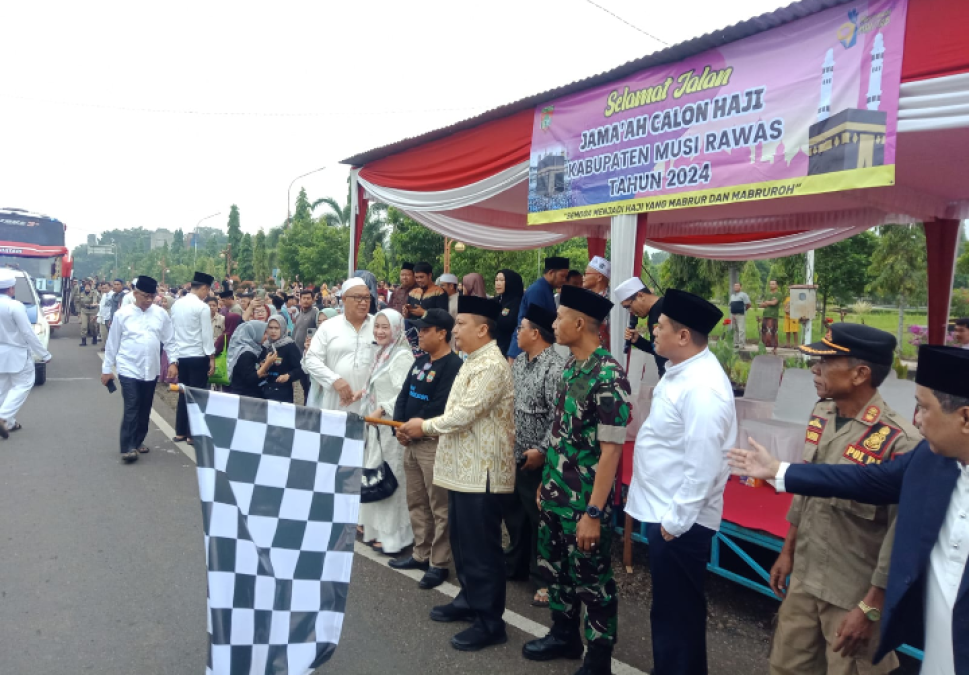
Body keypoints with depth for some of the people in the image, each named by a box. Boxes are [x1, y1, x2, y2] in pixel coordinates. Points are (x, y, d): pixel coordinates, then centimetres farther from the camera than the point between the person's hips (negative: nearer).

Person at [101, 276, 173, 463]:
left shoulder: (161, 314, 1)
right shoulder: (123, 314, -4)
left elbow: (169, 340, 6)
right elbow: (112, 342, 2)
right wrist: (107, 368, 4)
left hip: (151, 370, 3)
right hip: (129, 369, -3)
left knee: (145, 409, 13)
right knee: (131, 409, -8)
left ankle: (138, 441, 29)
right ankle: (128, 447, -3)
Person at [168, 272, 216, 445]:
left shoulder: (176, 304, 7)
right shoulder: (202, 307, -13)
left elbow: (172, 330, 9)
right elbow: (207, 335, -13)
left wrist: (173, 359, 14)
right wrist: (212, 358, -7)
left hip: (180, 355, 7)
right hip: (198, 356, -7)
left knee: (183, 394, 14)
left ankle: (180, 432, 19)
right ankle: (193, 434, 5)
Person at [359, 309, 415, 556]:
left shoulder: (402, 356, -14)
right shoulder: (381, 354, 15)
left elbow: (405, 395, -22)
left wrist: (382, 410, -25)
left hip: (391, 427, -9)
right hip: (376, 426, 9)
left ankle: (393, 536, 5)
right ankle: (377, 528, 26)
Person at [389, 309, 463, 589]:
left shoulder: (454, 365, -13)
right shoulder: (420, 361, 13)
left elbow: (440, 408, -19)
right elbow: (403, 396, 11)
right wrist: (400, 428, -2)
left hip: (435, 443, -9)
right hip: (411, 441, 9)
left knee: (439, 507, -1)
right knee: (416, 502, 16)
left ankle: (439, 564, 8)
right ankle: (421, 554, 28)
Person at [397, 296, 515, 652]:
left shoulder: (491, 366, -19)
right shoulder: (473, 362, 15)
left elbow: (462, 415, -22)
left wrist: (425, 426, -7)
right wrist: (426, 427, 5)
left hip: (481, 470, -10)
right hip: (464, 467, 10)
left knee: (481, 547, -1)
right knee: (462, 541, 20)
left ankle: (490, 622, 11)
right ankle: (469, 600, 36)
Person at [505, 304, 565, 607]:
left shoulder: (555, 367, -18)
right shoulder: (518, 363, 9)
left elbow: (558, 417, -23)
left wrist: (541, 450, -22)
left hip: (537, 460, -9)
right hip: (512, 454, 9)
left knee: (540, 519, 4)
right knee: (513, 513, 21)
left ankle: (545, 580, 18)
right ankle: (515, 564, 39)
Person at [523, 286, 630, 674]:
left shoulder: (608, 376, -21)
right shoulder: (571, 366, 5)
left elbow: (611, 450, -21)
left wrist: (594, 512, -21)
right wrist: (546, 481, 16)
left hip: (584, 502, -8)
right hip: (555, 494, 8)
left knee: (592, 581, 9)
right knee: (554, 567, 22)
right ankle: (564, 635, 43)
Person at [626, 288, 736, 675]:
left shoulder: (701, 386, -25)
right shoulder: (680, 371, 7)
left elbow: (703, 466, -26)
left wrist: (676, 521, -18)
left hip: (679, 520, -10)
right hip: (664, 511, 10)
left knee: (678, 614, 8)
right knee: (667, 609, 24)